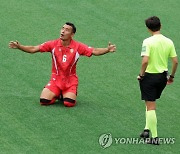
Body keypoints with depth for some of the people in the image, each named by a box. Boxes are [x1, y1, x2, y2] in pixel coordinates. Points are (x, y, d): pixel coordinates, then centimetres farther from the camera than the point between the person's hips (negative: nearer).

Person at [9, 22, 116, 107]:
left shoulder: (78, 47, -11)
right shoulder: (53, 44, -8)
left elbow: (94, 51, -15)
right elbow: (33, 49, -9)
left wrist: (107, 50, -33)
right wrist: (19, 46, -23)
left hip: (70, 80, -1)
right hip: (56, 80, 1)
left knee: (69, 103, -24)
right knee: (44, 101, -18)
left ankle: (69, 94, 14)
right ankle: (57, 95, 16)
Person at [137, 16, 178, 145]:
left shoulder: (148, 42, -15)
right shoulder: (168, 42, 0)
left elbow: (145, 61, -25)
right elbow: (175, 61, 1)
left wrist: (141, 74, -9)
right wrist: (172, 76, 14)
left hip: (149, 76, -5)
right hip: (162, 76, 5)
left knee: (151, 106, 2)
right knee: (151, 104, 24)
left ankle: (155, 137, 3)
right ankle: (148, 129, 19)